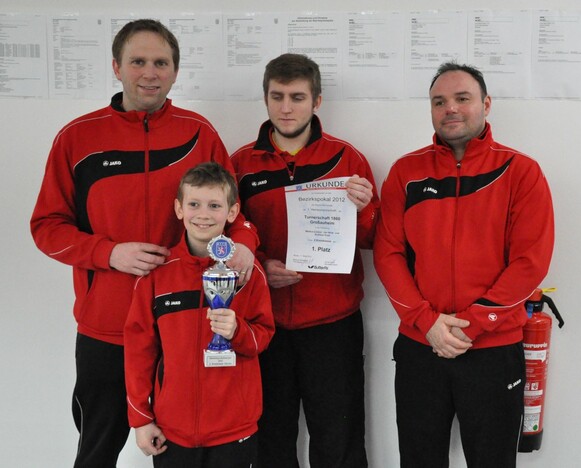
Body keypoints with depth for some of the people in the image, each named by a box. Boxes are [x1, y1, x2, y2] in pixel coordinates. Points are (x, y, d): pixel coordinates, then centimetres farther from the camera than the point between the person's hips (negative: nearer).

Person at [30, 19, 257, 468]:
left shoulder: (199, 133, 0)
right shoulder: (78, 137, -3)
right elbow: (48, 226, -1)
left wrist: (243, 242, -17)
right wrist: (111, 252, -17)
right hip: (104, 328, 0)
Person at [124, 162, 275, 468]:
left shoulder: (248, 271, -4)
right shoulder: (157, 272, -3)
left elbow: (264, 335, 2)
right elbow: (139, 345, 2)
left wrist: (237, 331, -20)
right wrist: (140, 417, 3)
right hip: (171, 429, 1)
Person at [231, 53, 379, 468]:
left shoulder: (346, 158, 1)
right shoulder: (242, 164, 4)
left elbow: (373, 240, 3)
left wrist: (363, 209, -18)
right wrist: (259, 265, -10)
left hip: (333, 324, -1)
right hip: (265, 323, 2)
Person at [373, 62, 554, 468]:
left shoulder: (521, 171, -3)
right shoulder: (406, 172, 3)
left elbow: (531, 260, -9)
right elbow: (388, 253, -1)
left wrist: (471, 325, -15)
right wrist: (427, 321, -13)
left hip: (495, 350, -1)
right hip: (418, 348, 2)